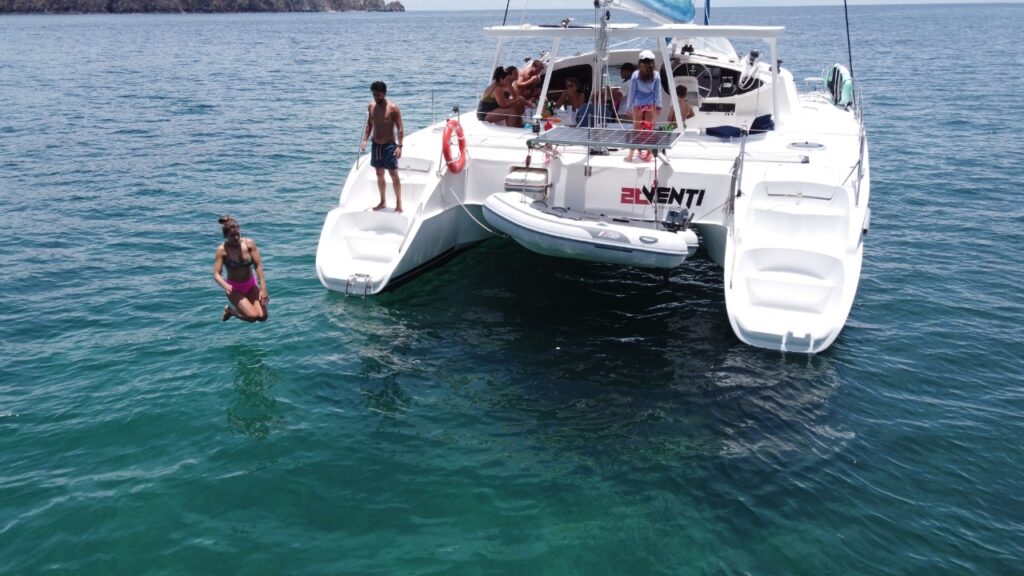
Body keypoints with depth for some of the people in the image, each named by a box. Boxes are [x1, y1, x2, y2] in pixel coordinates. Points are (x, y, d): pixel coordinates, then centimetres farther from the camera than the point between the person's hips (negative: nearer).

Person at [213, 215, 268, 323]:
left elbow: (258, 266, -12)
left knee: (262, 317, -11)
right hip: (234, 288, -3)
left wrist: (263, 289, -18)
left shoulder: (249, 243, -10)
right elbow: (216, 274, -17)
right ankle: (230, 309, 12)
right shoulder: (222, 250, -15)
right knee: (253, 316, -19)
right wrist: (225, 285, -39)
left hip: (251, 285, 3)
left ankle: (244, 306, 22)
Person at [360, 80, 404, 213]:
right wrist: (365, 140, 3)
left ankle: (398, 203, 3)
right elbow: (369, 125, 14)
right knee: (379, 175, 13)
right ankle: (383, 202, 24)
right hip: (375, 145, 6)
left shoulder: (393, 108, -12)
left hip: (389, 146, -6)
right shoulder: (371, 106, 5)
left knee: (394, 175, -2)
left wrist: (399, 146, -20)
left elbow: (400, 128, -12)